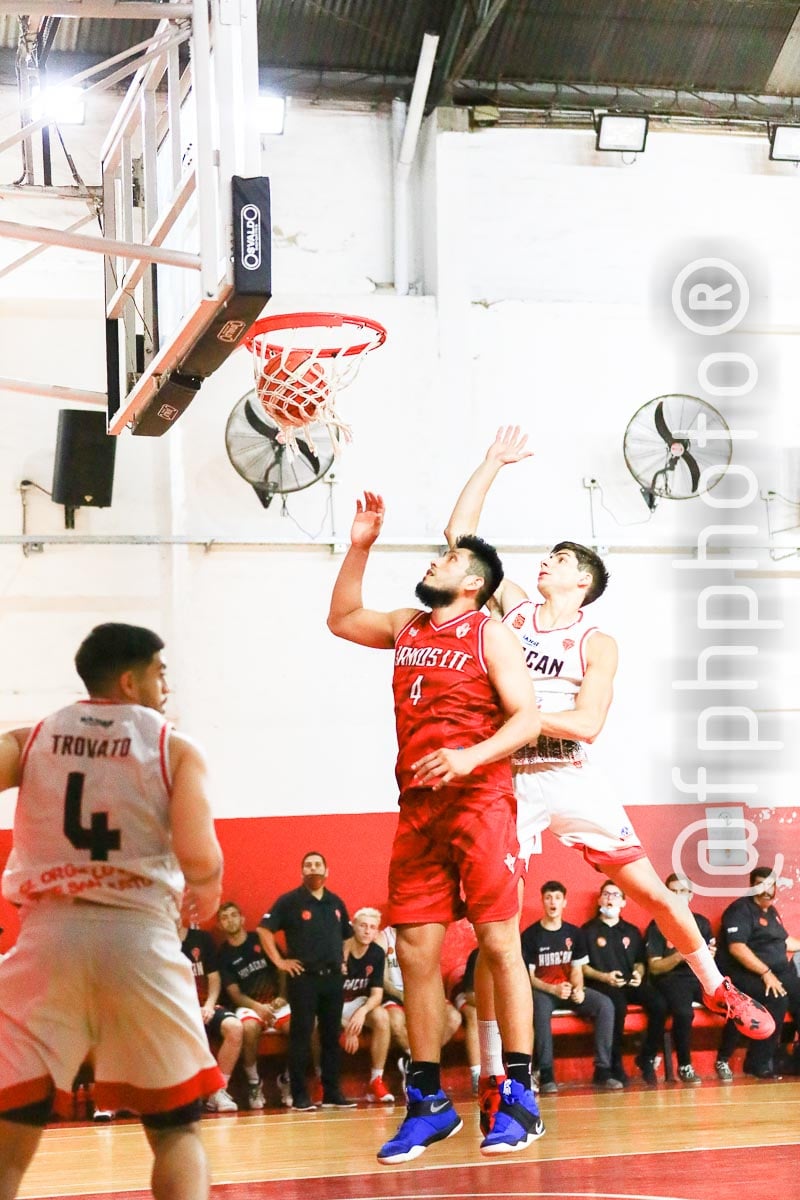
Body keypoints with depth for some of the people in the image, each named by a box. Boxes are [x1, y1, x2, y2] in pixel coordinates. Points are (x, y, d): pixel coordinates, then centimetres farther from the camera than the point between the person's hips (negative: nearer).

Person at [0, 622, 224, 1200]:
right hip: (138, 936, -2)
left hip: (48, 935, 2)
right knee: (176, 1128, 12)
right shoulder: (176, 748, 4)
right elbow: (200, 860, -8)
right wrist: (205, 896, 12)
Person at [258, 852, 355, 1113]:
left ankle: (332, 1093, 14)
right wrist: (279, 961, -9)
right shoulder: (289, 901, -3)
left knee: (332, 1036, 7)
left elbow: (347, 935, 27)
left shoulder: (336, 902, 13)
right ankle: (300, 1096, -1)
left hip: (333, 977, 5)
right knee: (301, 1036, -4)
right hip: (303, 977, -5)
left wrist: (343, 959, 14)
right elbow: (264, 929, -6)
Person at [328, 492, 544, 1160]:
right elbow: (341, 620, 30)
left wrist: (470, 756, -26)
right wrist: (361, 546, 19)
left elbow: (526, 718, -9)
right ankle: (428, 1103, 10)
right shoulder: (407, 628, 17)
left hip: (478, 801, -6)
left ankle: (520, 1098, -2)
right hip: (417, 808, 6)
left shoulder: (489, 635, -2)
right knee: (416, 951, 3)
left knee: (499, 941, -5)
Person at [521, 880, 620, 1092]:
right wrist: (553, 989, -21)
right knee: (541, 1007, -40)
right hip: (541, 990, -4)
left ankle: (602, 1070, -19)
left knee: (605, 1005, -22)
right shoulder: (530, 935, -3)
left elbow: (577, 969, 9)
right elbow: (528, 976, -6)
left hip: (569, 989, 4)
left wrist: (578, 989, -13)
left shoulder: (574, 933, 9)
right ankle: (546, 1075, -36)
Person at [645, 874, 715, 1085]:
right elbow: (654, 967, -2)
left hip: (700, 978, 4)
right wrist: (679, 956, -18)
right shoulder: (657, 926, 4)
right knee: (683, 1012, -37)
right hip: (671, 980, -4)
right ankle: (684, 1066, -18)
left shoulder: (702, 923, 16)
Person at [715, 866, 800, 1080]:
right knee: (777, 999, -31)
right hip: (747, 974, -8)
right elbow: (736, 947, -20)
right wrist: (765, 973, -24)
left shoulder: (771, 911, 19)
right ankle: (760, 1063, -23)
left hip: (778, 972, 8)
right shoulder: (740, 910, -8)